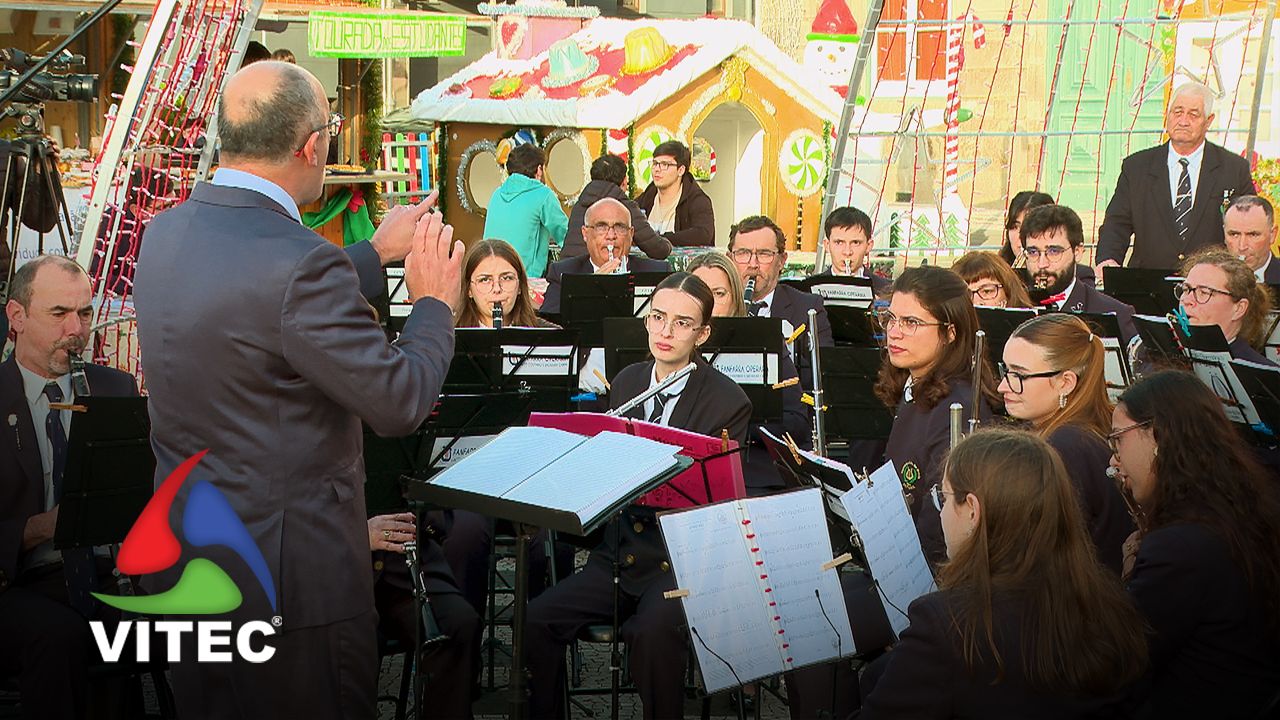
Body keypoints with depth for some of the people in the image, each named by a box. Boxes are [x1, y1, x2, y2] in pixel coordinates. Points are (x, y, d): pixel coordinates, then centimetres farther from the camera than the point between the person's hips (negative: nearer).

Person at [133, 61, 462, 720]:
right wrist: (434, 301, -2)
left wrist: (376, 254, 21)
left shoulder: (166, 233, 2)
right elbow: (399, 404, -18)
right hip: (289, 575, -8)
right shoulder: (300, 262, -25)